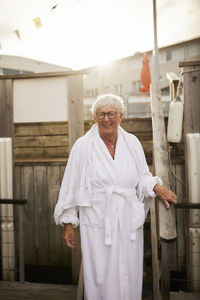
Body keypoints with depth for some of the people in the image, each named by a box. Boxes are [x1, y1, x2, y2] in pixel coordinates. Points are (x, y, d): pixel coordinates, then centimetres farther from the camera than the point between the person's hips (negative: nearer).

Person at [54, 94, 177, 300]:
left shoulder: (132, 143, 4)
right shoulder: (83, 146, -5)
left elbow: (142, 177, 15)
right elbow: (71, 186, -2)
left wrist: (156, 187, -6)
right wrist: (68, 223, -1)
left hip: (129, 223, 3)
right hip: (97, 225, -3)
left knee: (129, 277, 12)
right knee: (100, 278, 5)